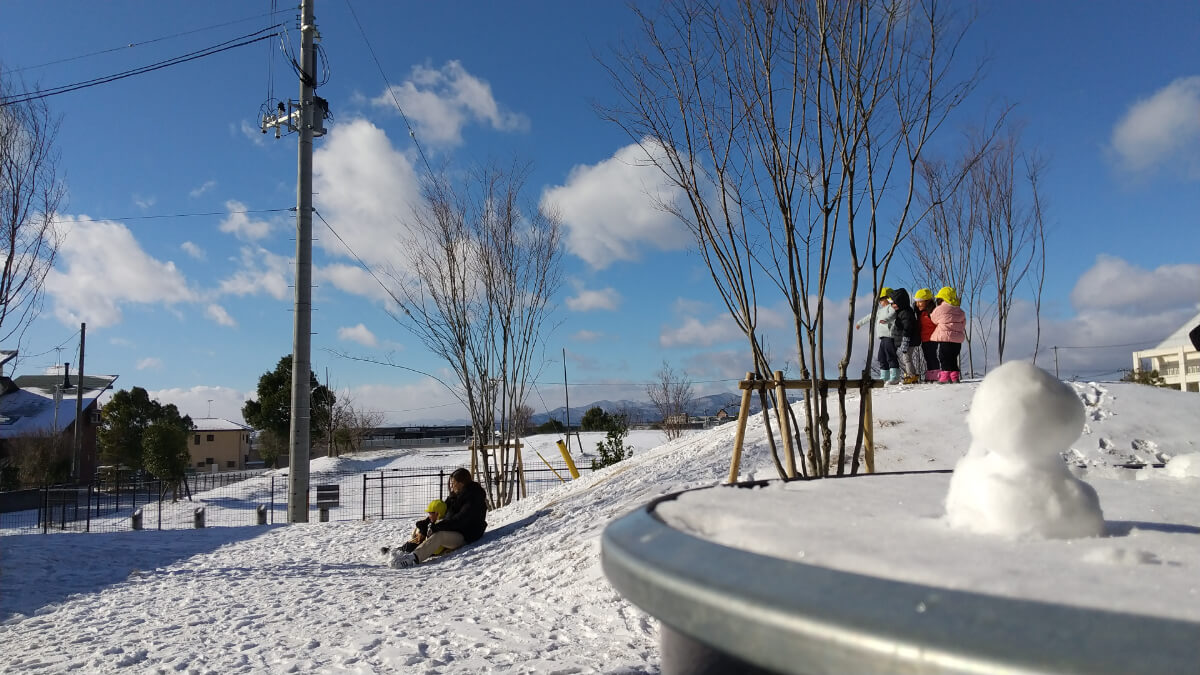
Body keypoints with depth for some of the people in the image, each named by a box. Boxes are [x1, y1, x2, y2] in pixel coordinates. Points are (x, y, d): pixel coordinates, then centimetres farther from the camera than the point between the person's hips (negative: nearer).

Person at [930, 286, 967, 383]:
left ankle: (945, 377, -5)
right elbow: (963, 325, 17)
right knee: (953, 359, 15)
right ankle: (955, 377, 15)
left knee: (944, 359, -1)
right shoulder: (960, 312, 12)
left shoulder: (939, 310, -7)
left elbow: (934, 319, 9)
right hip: (958, 340, 6)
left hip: (944, 340, -6)